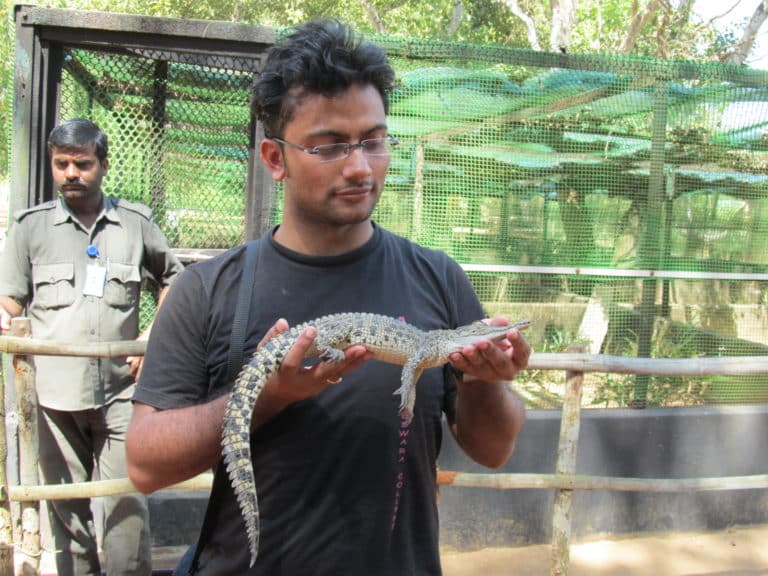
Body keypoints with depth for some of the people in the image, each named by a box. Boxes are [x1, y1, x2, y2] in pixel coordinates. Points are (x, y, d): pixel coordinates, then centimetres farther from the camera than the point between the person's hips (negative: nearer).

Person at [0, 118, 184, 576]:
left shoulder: (136, 223, 6)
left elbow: (173, 278, 17)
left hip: (120, 388, -1)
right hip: (54, 389, 1)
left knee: (127, 501, -2)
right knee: (66, 501, 10)